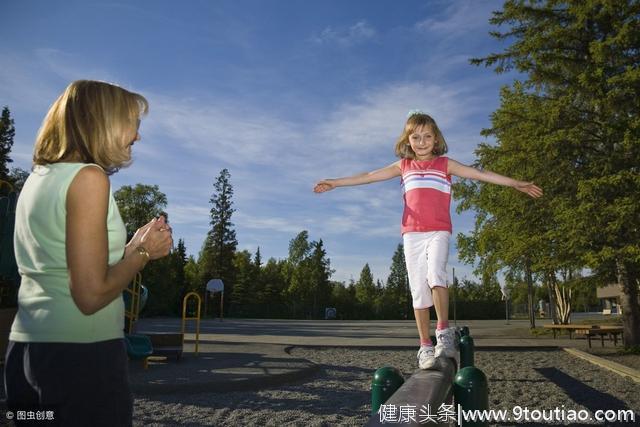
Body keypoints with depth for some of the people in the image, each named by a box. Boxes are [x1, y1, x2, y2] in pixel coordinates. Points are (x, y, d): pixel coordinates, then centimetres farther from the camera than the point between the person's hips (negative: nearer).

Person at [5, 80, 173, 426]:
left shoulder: (38, 177, 11)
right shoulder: (88, 176, -15)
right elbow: (91, 295, -19)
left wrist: (131, 247, 14)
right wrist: (145, 252, -5)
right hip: (80, 355, -8)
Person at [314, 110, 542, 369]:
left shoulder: (445, 164, 10)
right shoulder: (403, 166, 14)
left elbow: (479, 174, 6)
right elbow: (369, 176, 13)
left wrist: (516, 183, 2)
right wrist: (334, 183, 11)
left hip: (439, 231, -2)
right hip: (412, 233, 2)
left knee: (435, 274, -28)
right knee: (419, 289, 0)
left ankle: (444, 333, -22)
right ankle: (425, 346, 5)